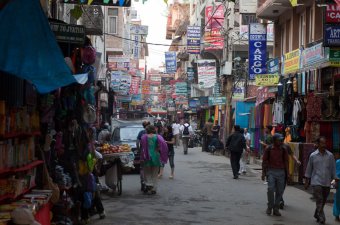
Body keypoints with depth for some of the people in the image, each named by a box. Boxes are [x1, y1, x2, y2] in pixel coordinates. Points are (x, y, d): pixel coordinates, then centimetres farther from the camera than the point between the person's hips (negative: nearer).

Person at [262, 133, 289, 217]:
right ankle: (269, 207, 5)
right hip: (271, 171, -2)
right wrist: (263, 173, 2)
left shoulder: (283, 150, 6)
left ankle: (276, 209, 13)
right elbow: (264, 161, 4)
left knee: (280, 191, 2)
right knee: (271, 189, -13)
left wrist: (287, 173, 8)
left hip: (281, 172, 2)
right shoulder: (268, 149, 0)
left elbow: (286, 162, 11)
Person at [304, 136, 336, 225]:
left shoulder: (330, 155, 5)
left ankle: (317, 215, 31)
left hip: (327, 182, 2)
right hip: (316, 182, -2)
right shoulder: (313, 155, 2)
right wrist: (307, 181, 9)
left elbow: (333, 169, 9)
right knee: (319, 201, -10)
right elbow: (309, 169, 9)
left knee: (323, 201, 11)